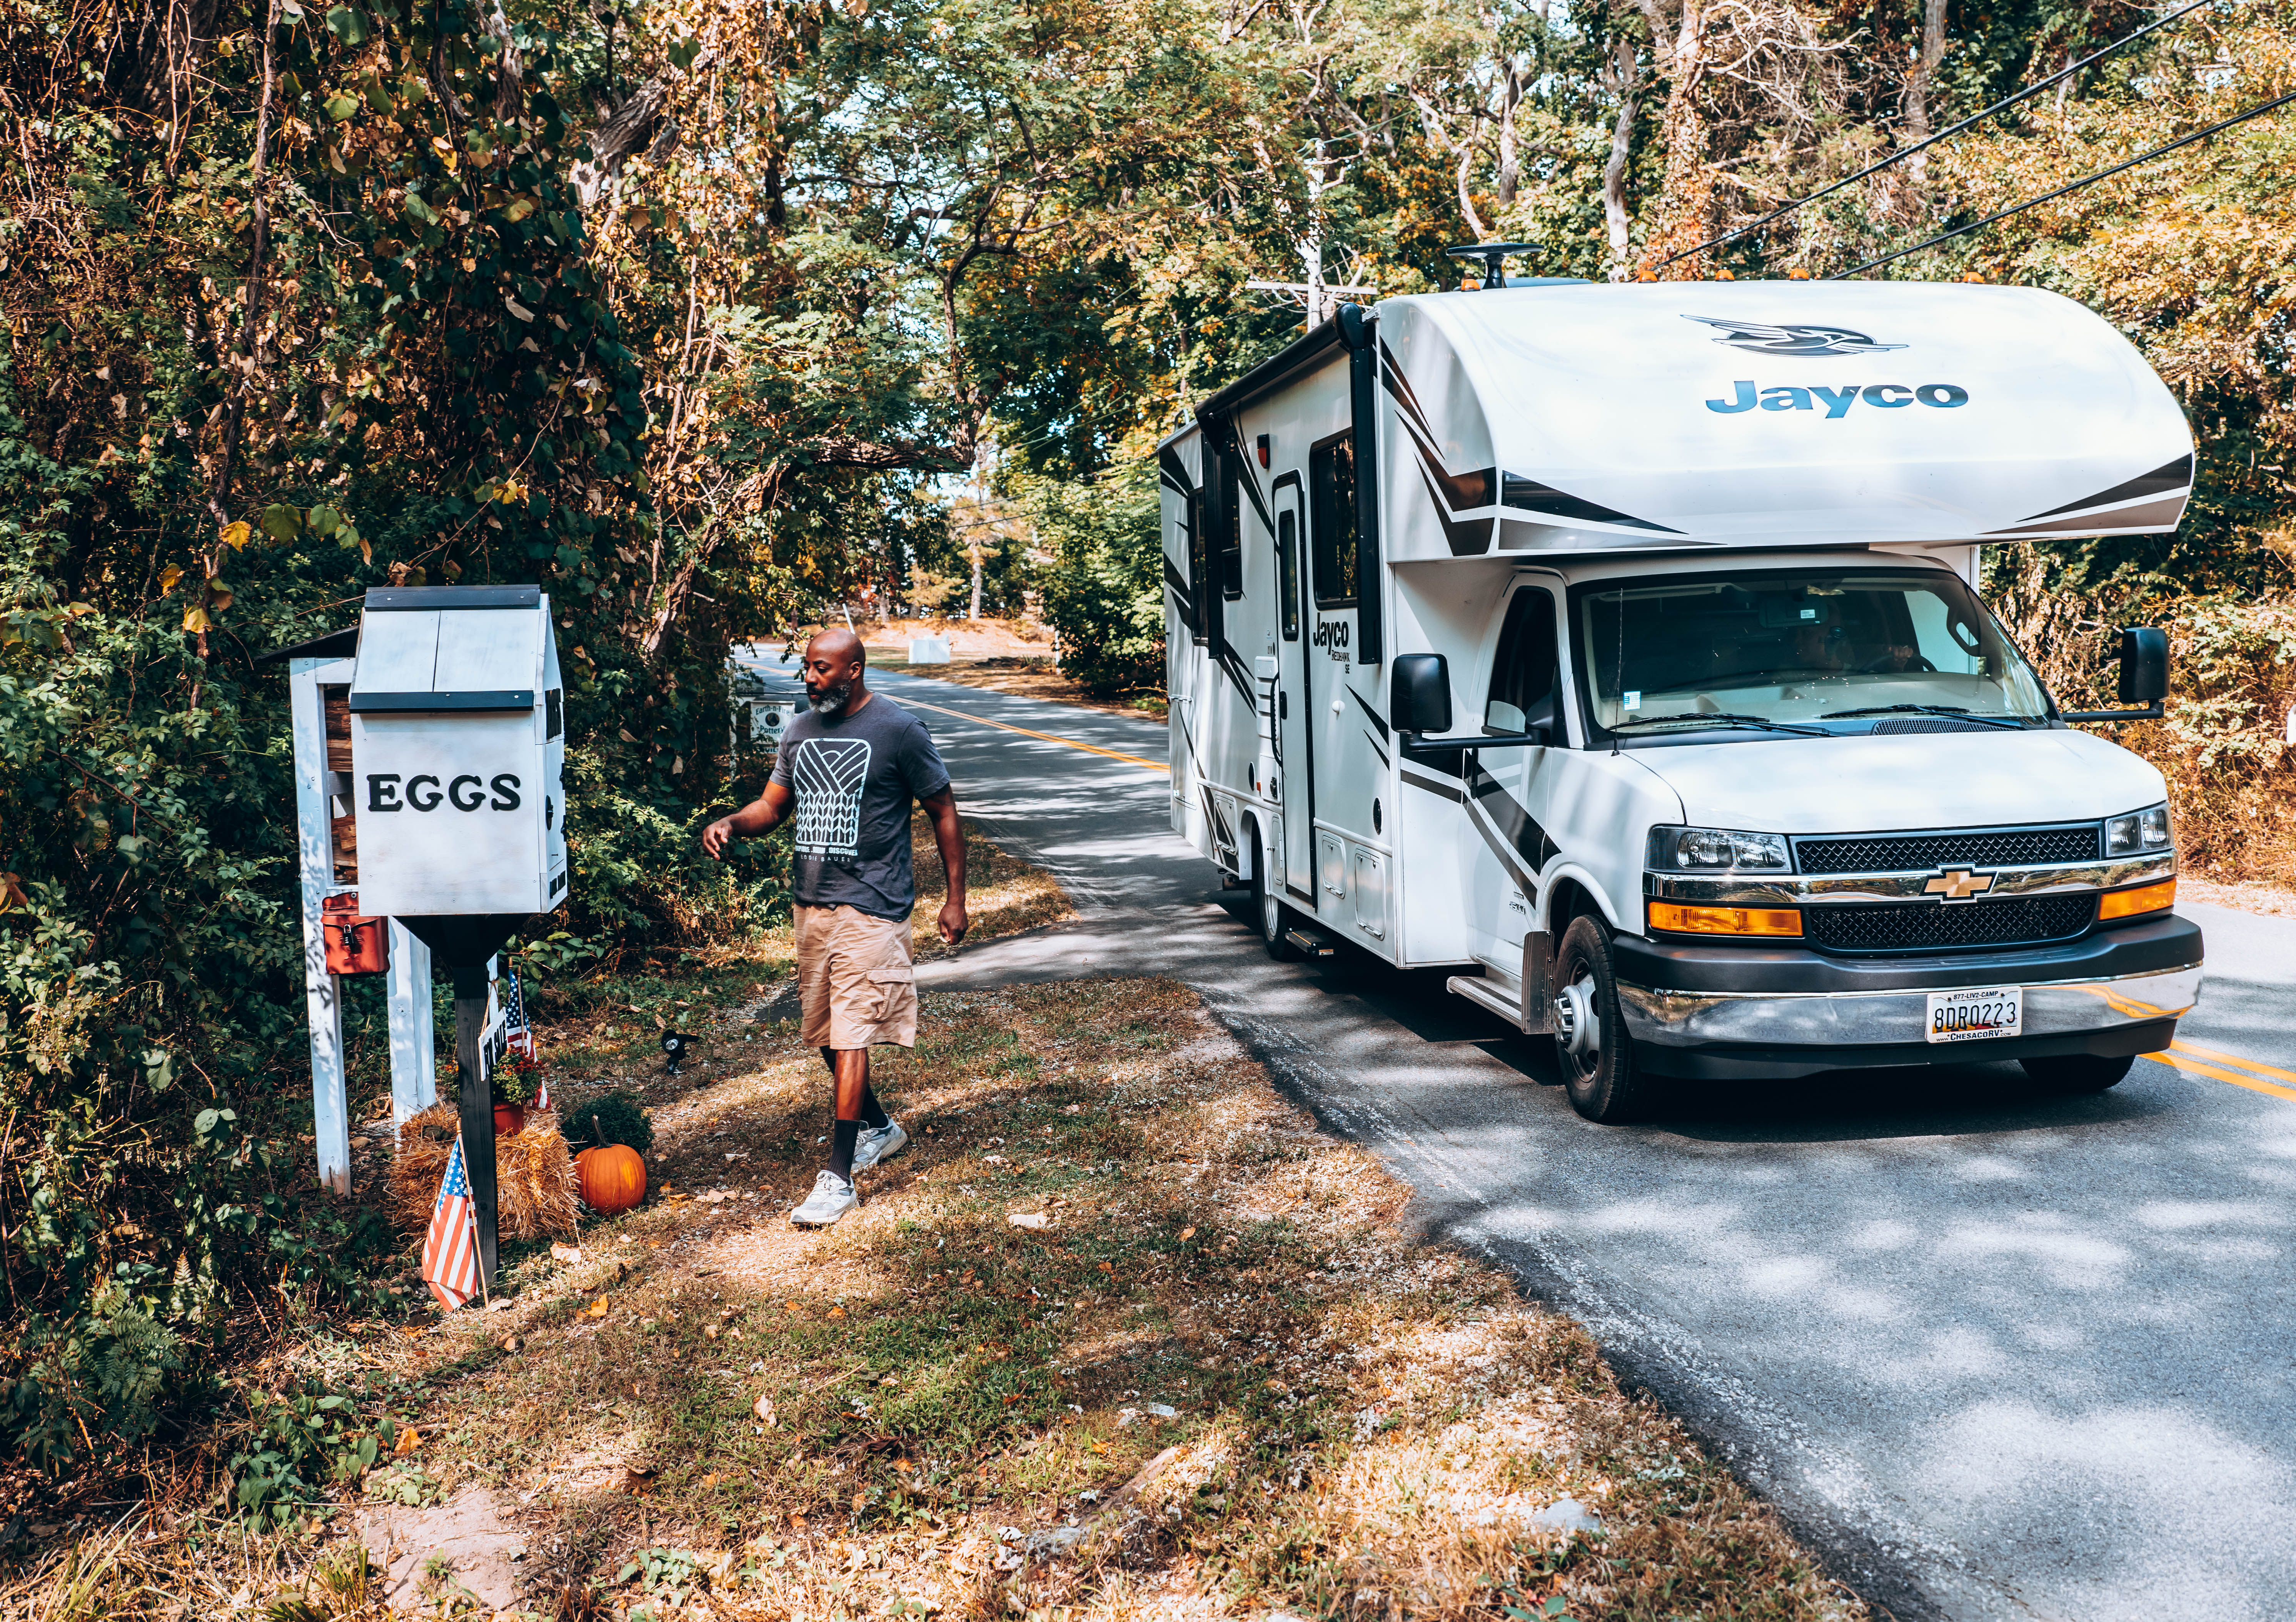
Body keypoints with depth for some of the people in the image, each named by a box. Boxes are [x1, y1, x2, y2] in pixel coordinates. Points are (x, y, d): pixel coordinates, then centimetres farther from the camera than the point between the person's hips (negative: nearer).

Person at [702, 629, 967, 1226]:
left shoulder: (899, 731, -8)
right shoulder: (800, 732, 10)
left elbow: (943, 812, -2)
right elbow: (772, 805, 16)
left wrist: (956, 898, -2)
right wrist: (732, 823, -7)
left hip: (870, 908, -7)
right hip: (812, 903, 7)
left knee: (850, 1037, -11)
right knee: (825, 1034, 15)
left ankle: (838, 1177, -7)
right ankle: (880, 1128, 37)